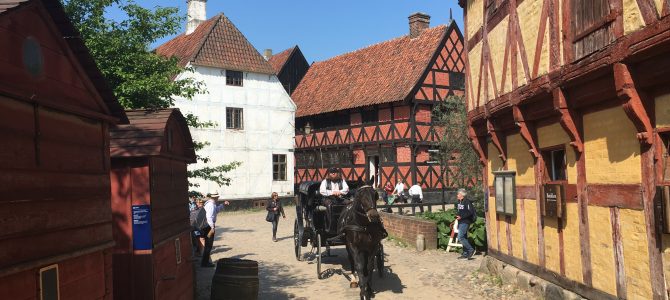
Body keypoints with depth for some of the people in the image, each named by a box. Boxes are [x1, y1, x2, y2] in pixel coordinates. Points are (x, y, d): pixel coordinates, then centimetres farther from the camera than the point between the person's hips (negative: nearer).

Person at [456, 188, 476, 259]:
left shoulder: (467, 202, -14)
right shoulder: (459, 202, 13)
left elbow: (470, 212, -20)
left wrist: (461, 216, -23)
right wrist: (458, 216, 13)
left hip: (465, 222, -9)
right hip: (461, 222, 9)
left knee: (460, 238, -14)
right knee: (463, 237, 12)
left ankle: (471, 250, -4)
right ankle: (465, 253, 18)